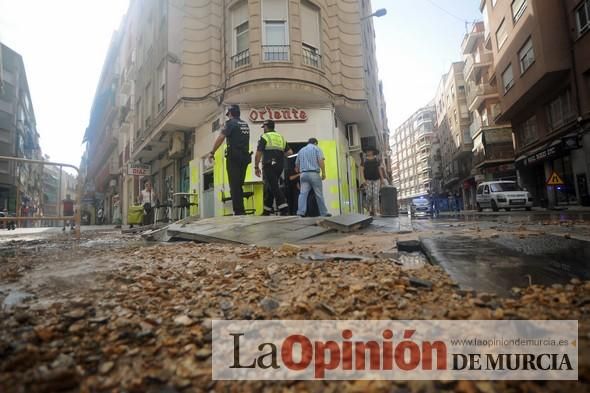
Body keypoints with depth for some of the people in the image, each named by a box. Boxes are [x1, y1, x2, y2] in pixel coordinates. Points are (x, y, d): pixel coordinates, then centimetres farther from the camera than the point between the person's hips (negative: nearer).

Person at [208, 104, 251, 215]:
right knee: (239, 185, 12)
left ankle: (238, 212, -11)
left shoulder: (230, 123, -3)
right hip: (245, 157, 7)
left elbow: (221, 138, -12)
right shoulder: (245, 125, 17)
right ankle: (241, 211, 11)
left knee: (234, 186, -7)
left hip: (234, 157, -7)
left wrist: (212, 152, -10)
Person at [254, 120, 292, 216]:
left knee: (274, 187, -8)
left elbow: (258, 154, -7)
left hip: (269, 166, -7)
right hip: (280, 166, 7)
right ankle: (267, 210, 19)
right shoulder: (281, 137, 17)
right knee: (269, 188, 15)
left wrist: (256, 167, -1)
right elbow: (290, 152, 13)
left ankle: (284, 209, -17)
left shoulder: (264, 137, -1)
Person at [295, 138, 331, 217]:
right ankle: (324, 213, 11)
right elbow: (321, 161, -8)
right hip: (314, 174, -4)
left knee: (303, 193, -4)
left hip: (303, 174, 4)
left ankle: (301, 212, -16)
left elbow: (297, 164, 22)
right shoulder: (316, 148, 7)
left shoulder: (301, 150, 21)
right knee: (319, 194, 3)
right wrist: (323, 173, -7)